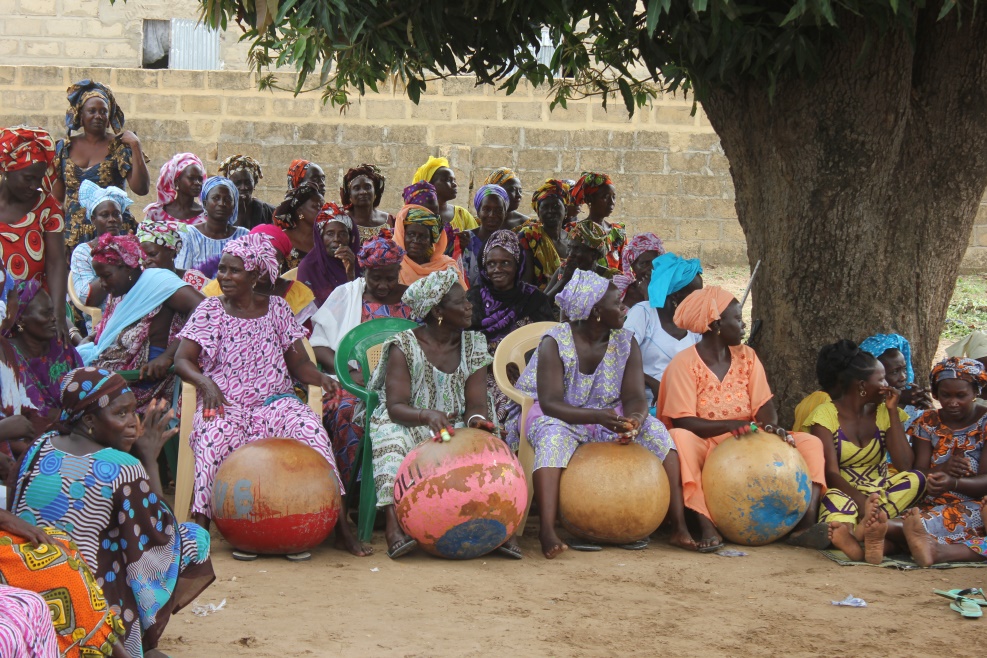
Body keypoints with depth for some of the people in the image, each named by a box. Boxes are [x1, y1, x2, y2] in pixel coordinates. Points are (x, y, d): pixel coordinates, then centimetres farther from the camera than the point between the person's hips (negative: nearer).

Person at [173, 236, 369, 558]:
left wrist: (319, 377, -13)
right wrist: (205, 382, -19)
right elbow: (182, 360, 2)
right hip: (224, 404, -1)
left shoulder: (277, 308, 12)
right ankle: (200, 528, -33)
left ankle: (340, 527, -27)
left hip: (274, 400, 1)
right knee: (214, 440, -35)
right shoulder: (209, 310, 9)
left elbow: (298, 362, 9)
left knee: (312, 431, -28)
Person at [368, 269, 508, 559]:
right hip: (405, 425, -3)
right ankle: (393, 524, -49)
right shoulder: (404, 346, -4)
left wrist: (477, 419, -25)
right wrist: (427, 415, -34)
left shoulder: (472, 346, 8)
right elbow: (396, 407, -14)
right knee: (390, 436, -37)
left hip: (455, 428, 3)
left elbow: (476, 403, 0)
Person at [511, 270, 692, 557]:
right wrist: (599, 417, -39)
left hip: (611, 417, 4)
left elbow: (635, 397, -10)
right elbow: (550, 403, -24)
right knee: (554, 435, -39)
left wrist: (633, 421, -36)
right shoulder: (555, 343, -15)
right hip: (560, 418, -4)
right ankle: (547, 531, -50)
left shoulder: (626, 344, -1)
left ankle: (679, 527, -24)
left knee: (655, 430, -22)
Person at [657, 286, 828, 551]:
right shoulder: (684, 363, -7)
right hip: (704, 449, -5)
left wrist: (771, 427, -22)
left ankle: (806, 523, -32)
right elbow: (684, 423, -16)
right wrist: (731, 425, -26)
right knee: (680, 439, -38)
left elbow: (764, 407, 1)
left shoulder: (746, 357, 10)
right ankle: (706, 525, -43)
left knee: (810, 443, -11)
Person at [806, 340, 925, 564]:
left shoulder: (884, 413, 9)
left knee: (915, 479, -27)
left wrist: (892, 411, -4)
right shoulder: (826, 414, -2)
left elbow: (905, 465, -6)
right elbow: (830, 472, -15)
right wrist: (861, 500, -35)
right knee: (837, 499, -38)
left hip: (879, 493, 4)